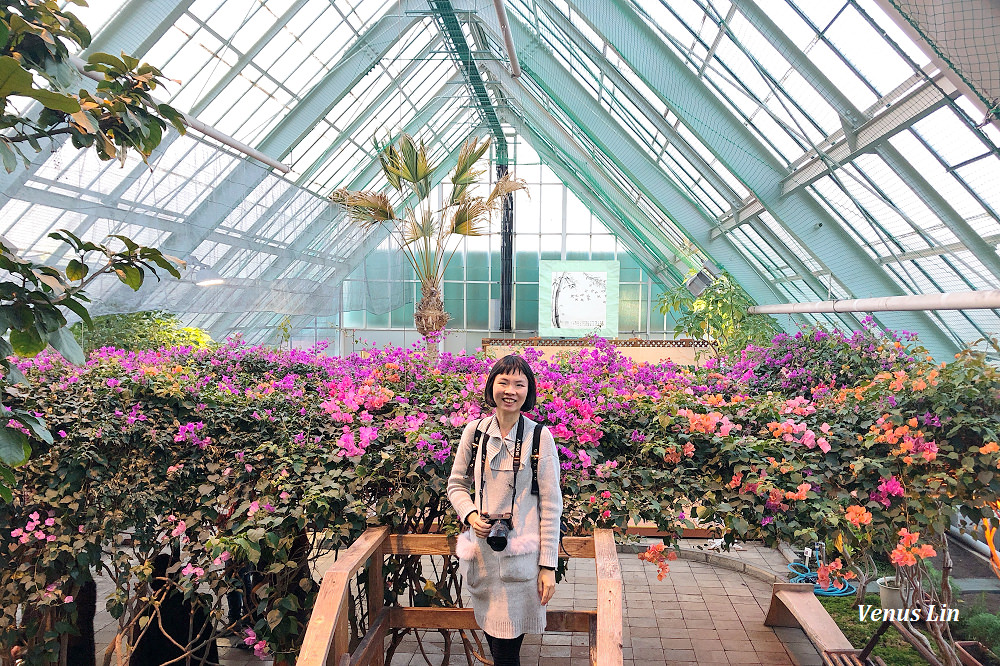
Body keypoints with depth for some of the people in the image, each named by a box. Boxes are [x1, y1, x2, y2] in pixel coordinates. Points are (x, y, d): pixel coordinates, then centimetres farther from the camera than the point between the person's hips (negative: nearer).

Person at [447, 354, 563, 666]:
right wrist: (470, 514, -8)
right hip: (481, 551, 3)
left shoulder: (539, 437, -7)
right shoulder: (475, 431, 1)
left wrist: (548, 566, -5)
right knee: (491, 633, 16)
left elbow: (551, 506, -4)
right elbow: (457, 484, 12)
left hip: (521, 555, -3)